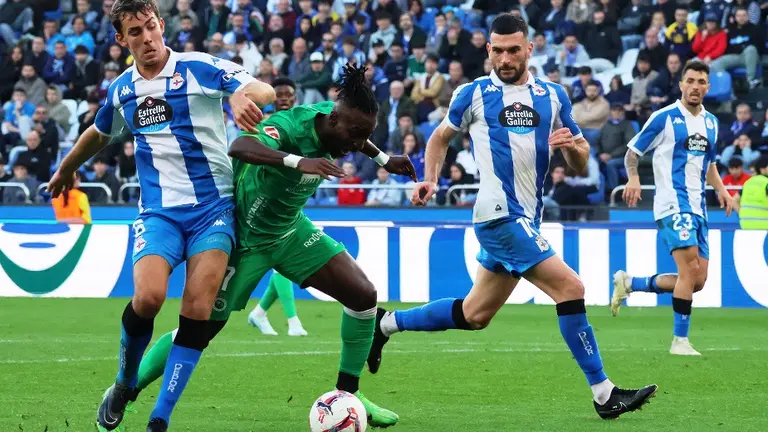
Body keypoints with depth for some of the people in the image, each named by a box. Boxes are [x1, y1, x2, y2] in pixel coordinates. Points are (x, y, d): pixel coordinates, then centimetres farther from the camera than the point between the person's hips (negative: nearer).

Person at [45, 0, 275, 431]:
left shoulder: (201, 68, -4)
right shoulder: (122, 90, 9)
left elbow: (265, 90, -12)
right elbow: (99, 134, 30)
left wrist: (245, 96, -36)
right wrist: (66, 170, 45)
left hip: (214, 205, -2)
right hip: (158, 211, 2)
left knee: (198, 311, -15)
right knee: (148, 297, -21)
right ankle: (125, 386, 6)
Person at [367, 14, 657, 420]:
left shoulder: (552, 96, 10)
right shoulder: (474, 94, 1)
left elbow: (581, 164, 12)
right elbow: (441, 136, 17)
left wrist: (573, 146, -11)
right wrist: (430, 179, 0)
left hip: (526, 218, 6)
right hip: (500, 214, -6)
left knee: (474, 315, 14)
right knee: (570, 287, -17)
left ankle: (386, 323, 31)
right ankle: (603, 393, -13)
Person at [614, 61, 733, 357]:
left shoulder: (711, 122, 14)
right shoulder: (664, 118, -5)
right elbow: (633, 152, -1)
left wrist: (720, 188, 10)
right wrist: (633, 178, -20)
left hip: (697, 207, 7)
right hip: (672, 203, -7)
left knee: (697, 280, 4)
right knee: (690, 267, -21)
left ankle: (628, 283, 20)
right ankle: (680, 340, -14)